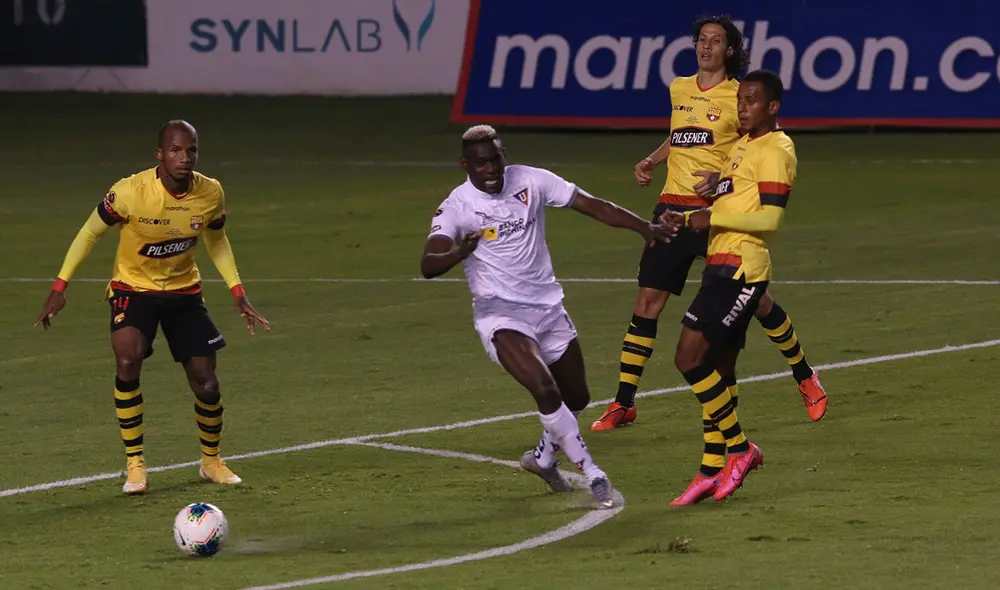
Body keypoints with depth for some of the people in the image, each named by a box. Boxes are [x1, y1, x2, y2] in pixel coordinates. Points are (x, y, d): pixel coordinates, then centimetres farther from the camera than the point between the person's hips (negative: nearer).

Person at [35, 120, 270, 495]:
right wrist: (60, 287, -14)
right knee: (127, 361, -28)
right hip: (133, 288, -3)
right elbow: (90, 232, -10)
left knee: (206, 381, 1)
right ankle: (134, 463, -14)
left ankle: (211, 461, 29)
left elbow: (216, 241, 7)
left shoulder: (210, 193, -14)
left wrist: (238, 293, 1)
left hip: (184, 290, 3)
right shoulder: (130, 192, -26)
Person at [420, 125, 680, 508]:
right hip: (500, 315, -5)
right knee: (545, 389, -25)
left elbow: (593, 206, -2)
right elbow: (428, 266, -27)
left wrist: (645, 228, -10)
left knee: (576, 397, 15)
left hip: (548, 307, 5)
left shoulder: (530, 181, -4)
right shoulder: (456, 207, -14)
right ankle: (592, 474, -15)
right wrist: (460, 252, -49)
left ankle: (544, 458, 42)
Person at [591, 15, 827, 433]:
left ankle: (805, 379, 22)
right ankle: (623, 404, 5)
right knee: (648, 300, 0)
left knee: (755, 300, 1)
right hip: (674, 206, 4)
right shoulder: (679, 89, 12)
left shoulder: (739, 97, -5)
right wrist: (651, 161, 14)